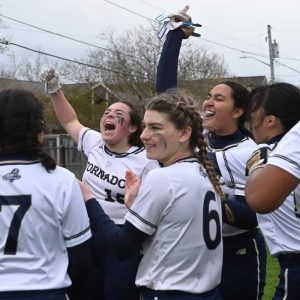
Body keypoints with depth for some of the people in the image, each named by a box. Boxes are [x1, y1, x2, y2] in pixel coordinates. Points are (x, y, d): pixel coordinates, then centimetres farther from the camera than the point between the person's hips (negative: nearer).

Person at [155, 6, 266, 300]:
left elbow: (256, 215, -14)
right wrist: (177, 33, -1)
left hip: (237, 257, -4)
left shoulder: (251, 153, -12)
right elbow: (165, 88, 0)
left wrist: (218, 207, -32)